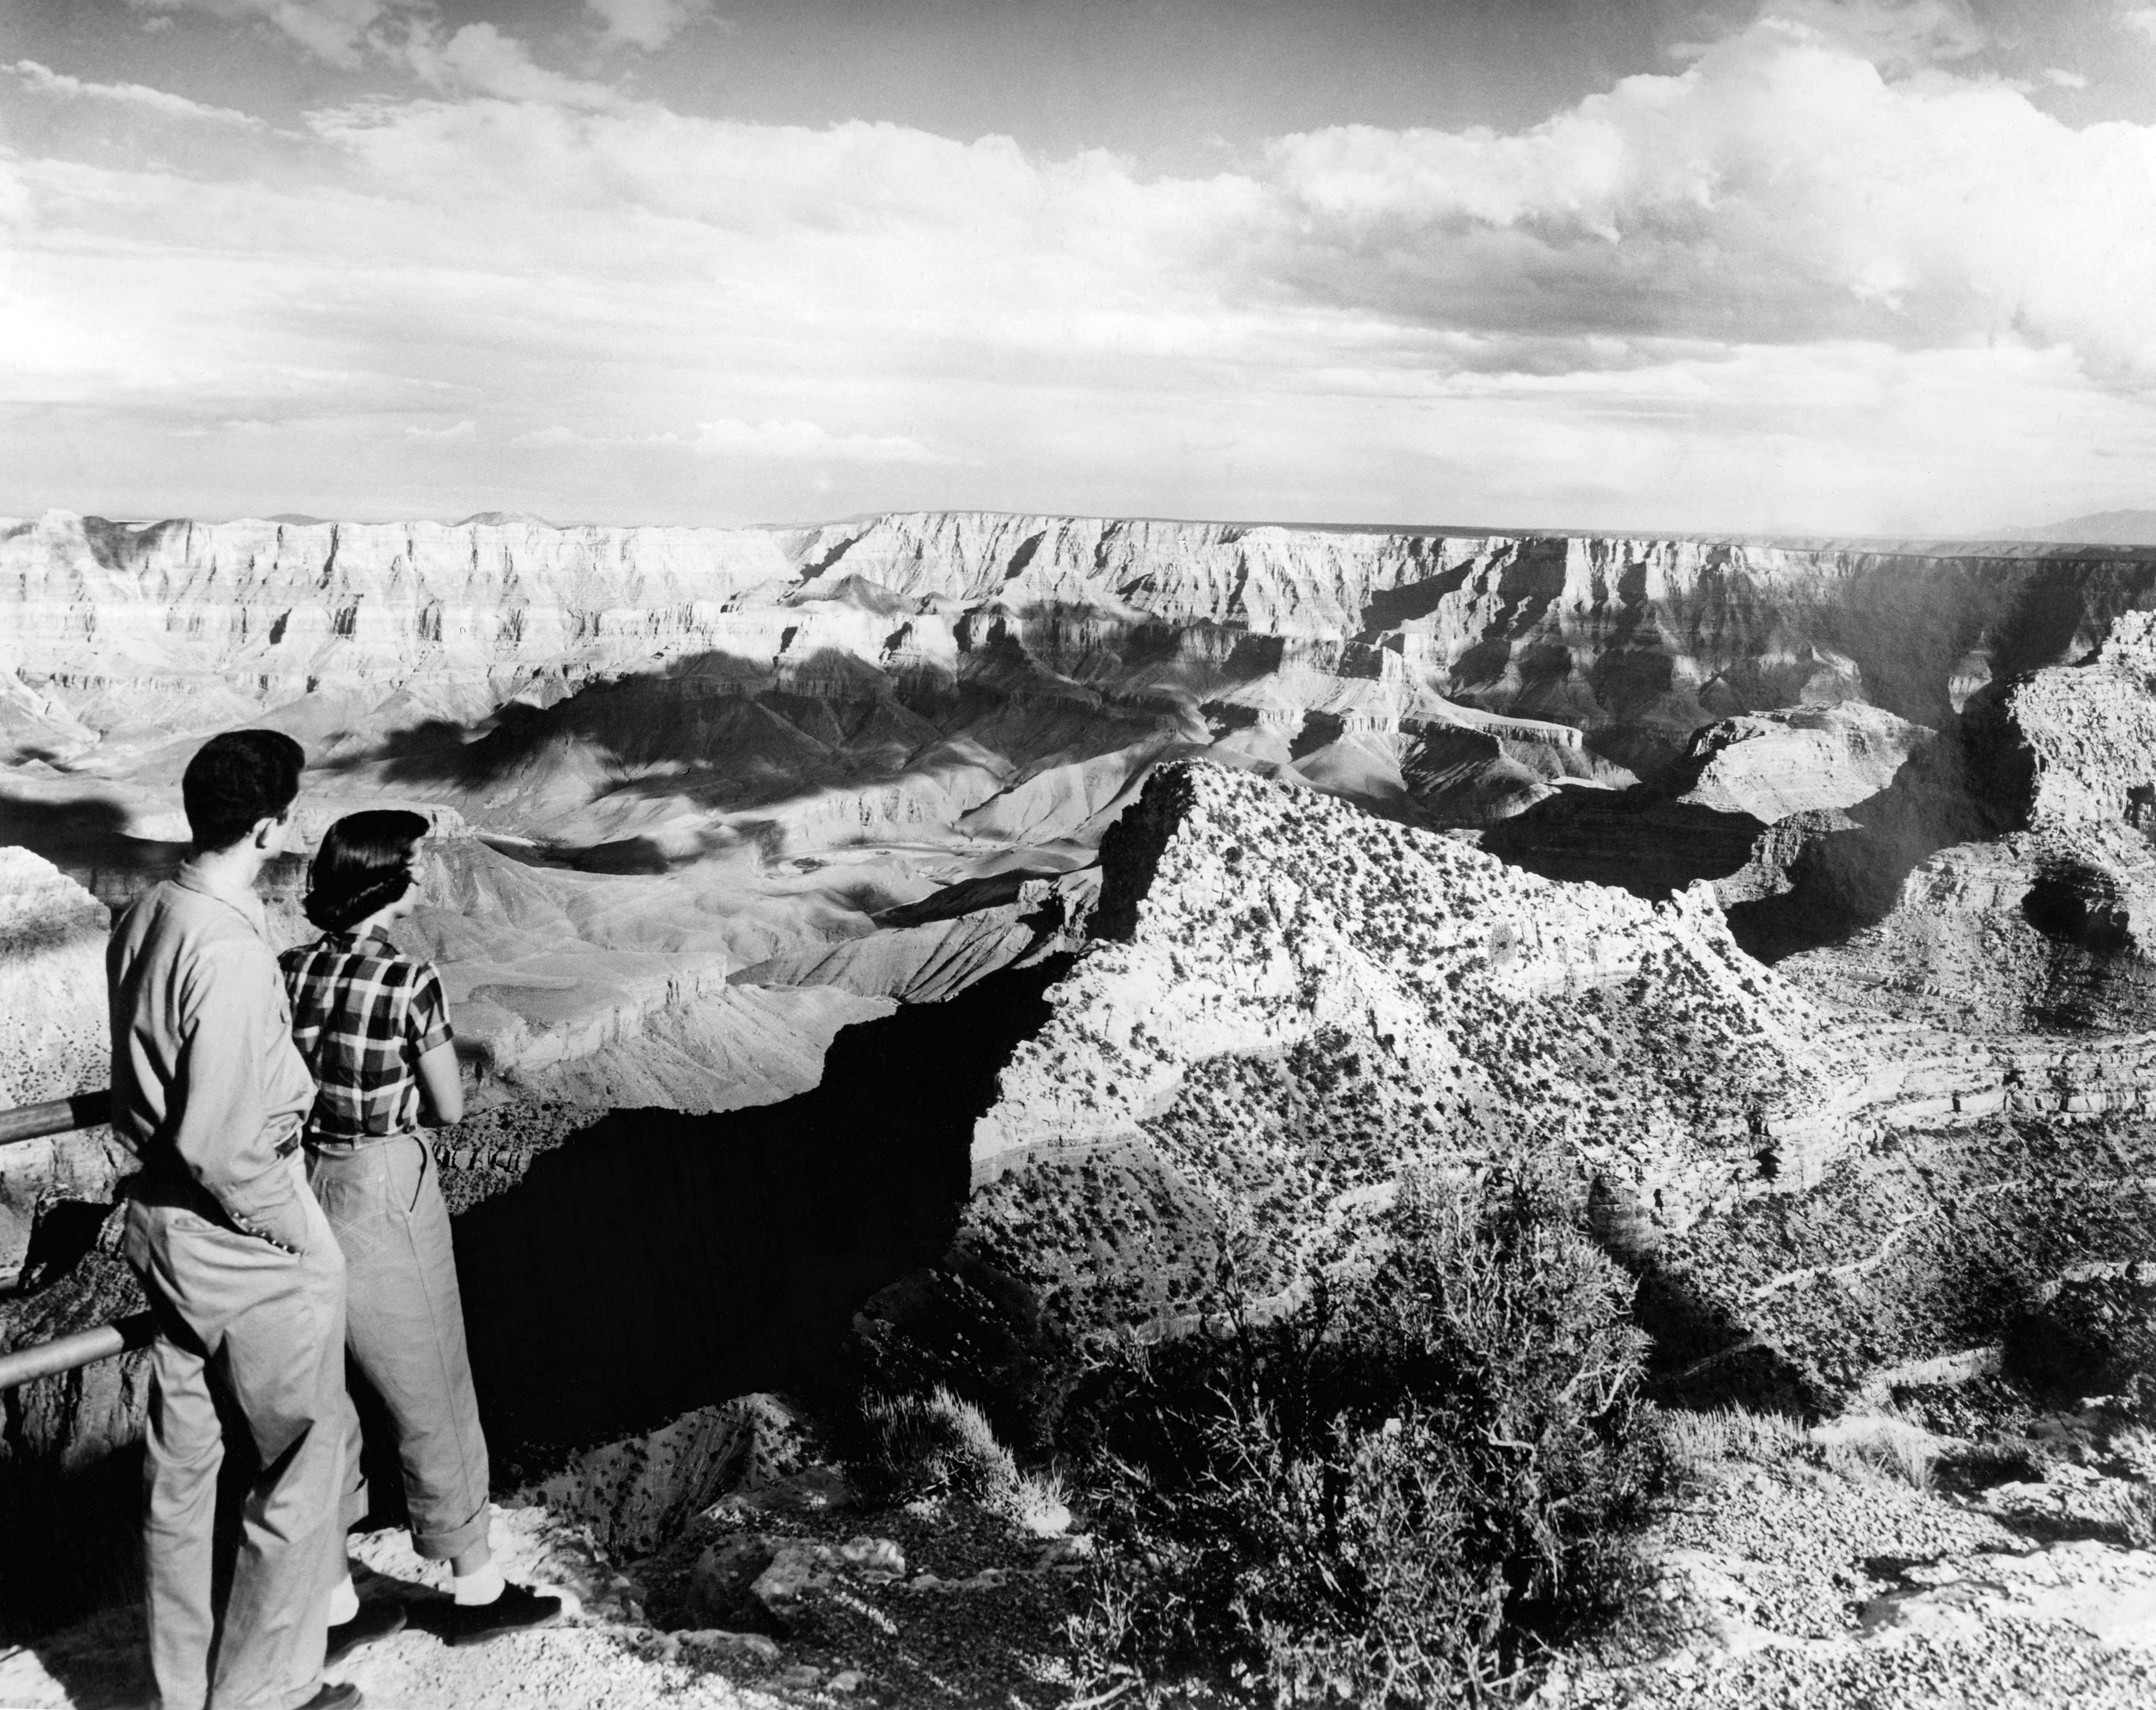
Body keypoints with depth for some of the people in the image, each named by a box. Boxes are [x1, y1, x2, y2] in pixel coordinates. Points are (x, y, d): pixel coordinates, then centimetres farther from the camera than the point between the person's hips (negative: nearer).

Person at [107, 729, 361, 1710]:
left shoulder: (144, 918, 0)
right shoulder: (232, 957, -27)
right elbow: (220, 1148, -26)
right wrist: (296, 1229, -13)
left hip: (159, 1220, 9)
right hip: (244, 1247, -9)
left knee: (182, 1463, 20)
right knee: (304, 1465, 10)